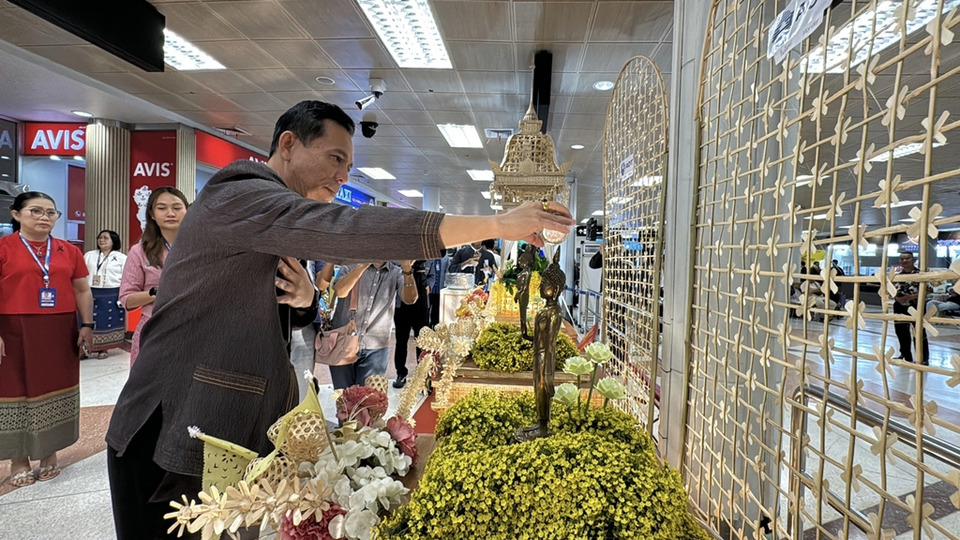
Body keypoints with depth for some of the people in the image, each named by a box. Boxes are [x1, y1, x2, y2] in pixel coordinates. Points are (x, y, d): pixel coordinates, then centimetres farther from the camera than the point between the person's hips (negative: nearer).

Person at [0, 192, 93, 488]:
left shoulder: (69, 251, 8)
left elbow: (82, 290, 11)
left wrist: (87, 325, 3)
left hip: (60, 333, 3)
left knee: (56, 389, 9)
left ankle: (50, 453, 24)